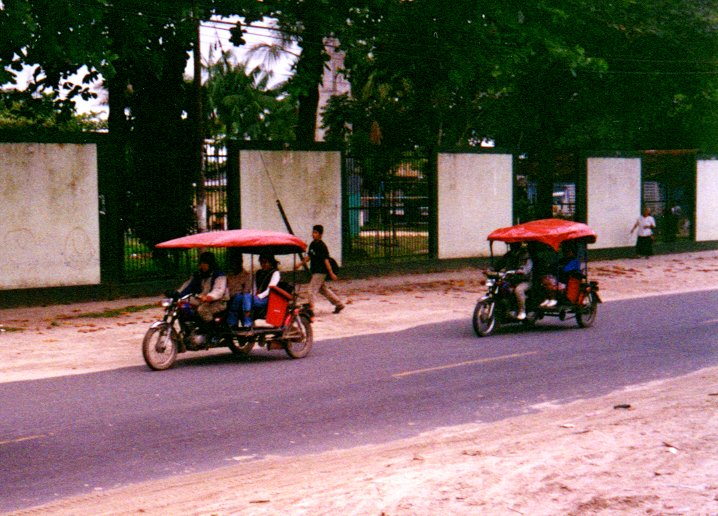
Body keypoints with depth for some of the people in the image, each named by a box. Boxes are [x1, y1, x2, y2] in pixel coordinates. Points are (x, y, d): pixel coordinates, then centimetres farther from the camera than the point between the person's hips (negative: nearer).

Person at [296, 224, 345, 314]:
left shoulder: (322, 246, -16)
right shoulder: (312, 244, 9)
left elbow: (326, 260, -17)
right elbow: (308, 257, 19)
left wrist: (331, 273, -16)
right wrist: (300, 264, 12)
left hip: (320, 272, -9)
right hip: (315, 271, 9)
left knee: (312, 289, -10)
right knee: (323, 289, 16)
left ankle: (310, 309, -6)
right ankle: (339, 304, 26)